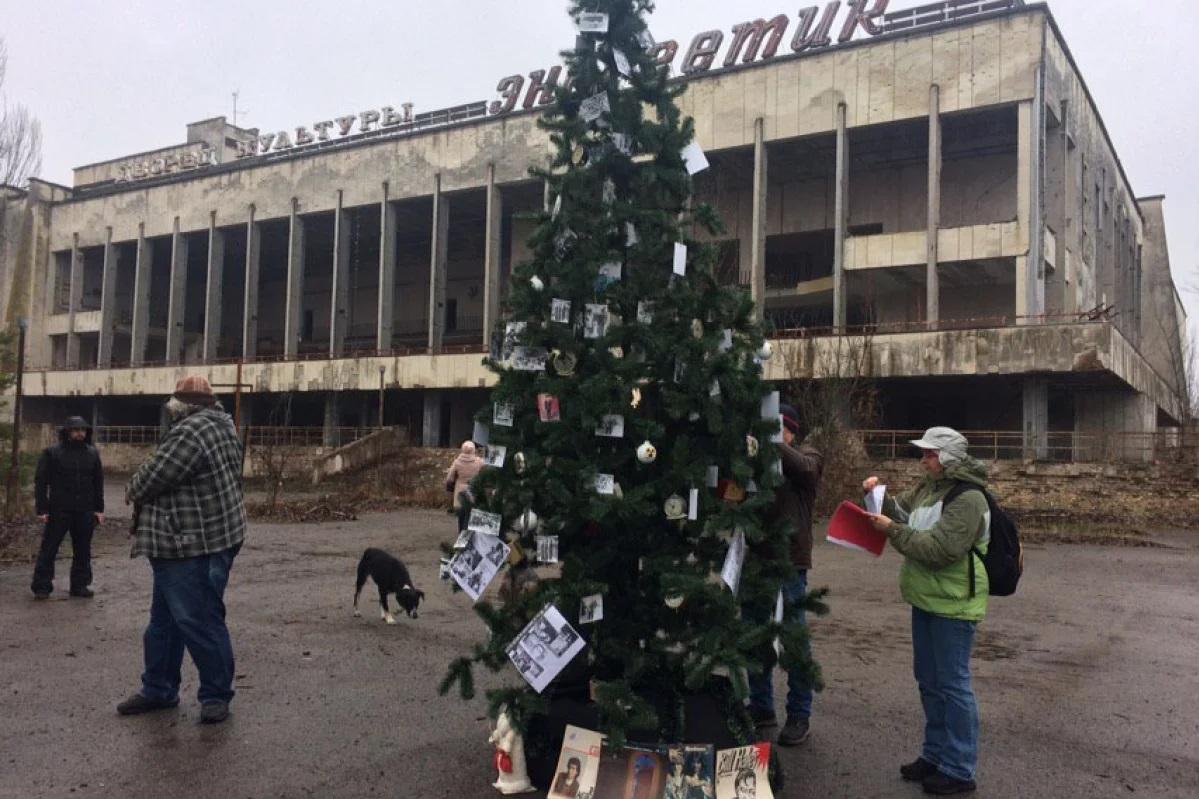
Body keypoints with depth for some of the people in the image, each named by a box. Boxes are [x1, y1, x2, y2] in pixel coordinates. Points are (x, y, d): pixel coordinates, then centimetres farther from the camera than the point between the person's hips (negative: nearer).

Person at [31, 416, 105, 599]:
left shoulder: (93, 454, 9)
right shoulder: (52, 453, -2)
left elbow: (98, 483, 13)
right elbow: (41, 482, -3)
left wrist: (99, 509, 7)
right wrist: (42, 509, -9)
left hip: (85, 512, 3)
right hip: (58, 511, -3)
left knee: (83, 551, 8)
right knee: (48, 549, 1)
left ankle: (80, 585, 18)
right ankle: (42, 587, 9)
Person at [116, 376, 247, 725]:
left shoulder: (191, 432, -20)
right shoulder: (220, 424, 14)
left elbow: (149, 480, -17)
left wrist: (133, 490, 4)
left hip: (194, 546, -11)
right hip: (184, 544, 11)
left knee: (199, 622, -2)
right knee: (164, 619, 18)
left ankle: (216, 695, 8)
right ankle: (158, 689, 29)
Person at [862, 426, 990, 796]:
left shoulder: (967, 499, -19)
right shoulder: (929, 488, 9)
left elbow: (939, 549, -25)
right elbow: (901, 511, 22)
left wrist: (892, 530, -22)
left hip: (953, 605, -9)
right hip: (927, 600, 9)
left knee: (953, 685, -1)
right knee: (929, 682, 18)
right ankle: (935, 754, 31)